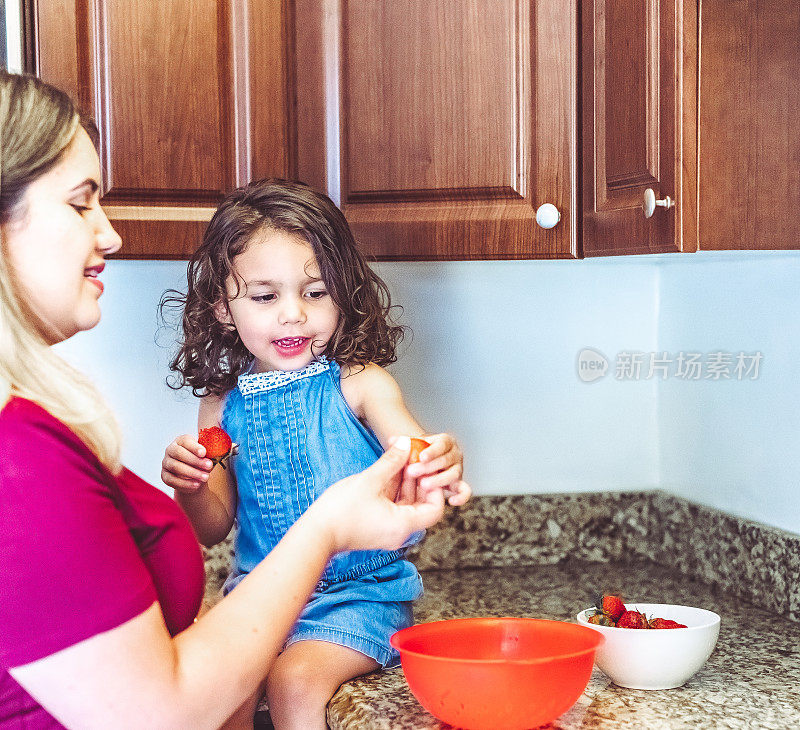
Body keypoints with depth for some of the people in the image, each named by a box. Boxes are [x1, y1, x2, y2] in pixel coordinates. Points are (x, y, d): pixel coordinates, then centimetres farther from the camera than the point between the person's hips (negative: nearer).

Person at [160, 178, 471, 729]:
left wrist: (441, 468, -48)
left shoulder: (359, 385, -8)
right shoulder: (224, 405, 2)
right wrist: (190, 490, -15)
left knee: (296, 679, -25)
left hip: (360, 595, -3)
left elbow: (415, 450, -24)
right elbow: (216, 528, 8)